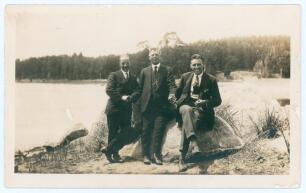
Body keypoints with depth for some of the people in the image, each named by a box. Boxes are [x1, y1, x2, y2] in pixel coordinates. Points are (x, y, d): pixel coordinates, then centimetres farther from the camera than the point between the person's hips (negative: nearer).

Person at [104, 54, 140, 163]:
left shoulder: (133, 78, 14)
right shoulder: (114, 75, 0)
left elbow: (137, 92, 3)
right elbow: (109, 90, -11)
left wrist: (130, 98, -17)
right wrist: (121, 97, -19)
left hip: (127, 110, 4)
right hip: (114, 109, -4)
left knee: (126, 133, 0)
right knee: (113, 133, 2)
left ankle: (109, 150, 13)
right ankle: (113, 154, 15)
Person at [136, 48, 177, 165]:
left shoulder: (167, 70, 9)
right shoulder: (144, 71, 16)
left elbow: (172, 85, -3)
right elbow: (140, 89, 14)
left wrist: (172, 94, -24)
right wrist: (140, 104, 5)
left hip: (161, 107, -2)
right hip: (147, 106, 2)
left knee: (159, 130, -7)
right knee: (146, 131, 4)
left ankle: (156, 154, 2)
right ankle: (146, 155, 12)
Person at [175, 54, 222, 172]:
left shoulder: (211, 80, 10)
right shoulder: (185, 77, 18)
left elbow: (217, 100, 6)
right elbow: (178, 94, 19)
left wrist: (205, 102, -13)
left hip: (201, 109, -2)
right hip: (186, 105, 2)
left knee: (187, 122, -34)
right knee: (187, 111, -38)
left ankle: (182, 157, -37)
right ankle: (193, 143, -55)